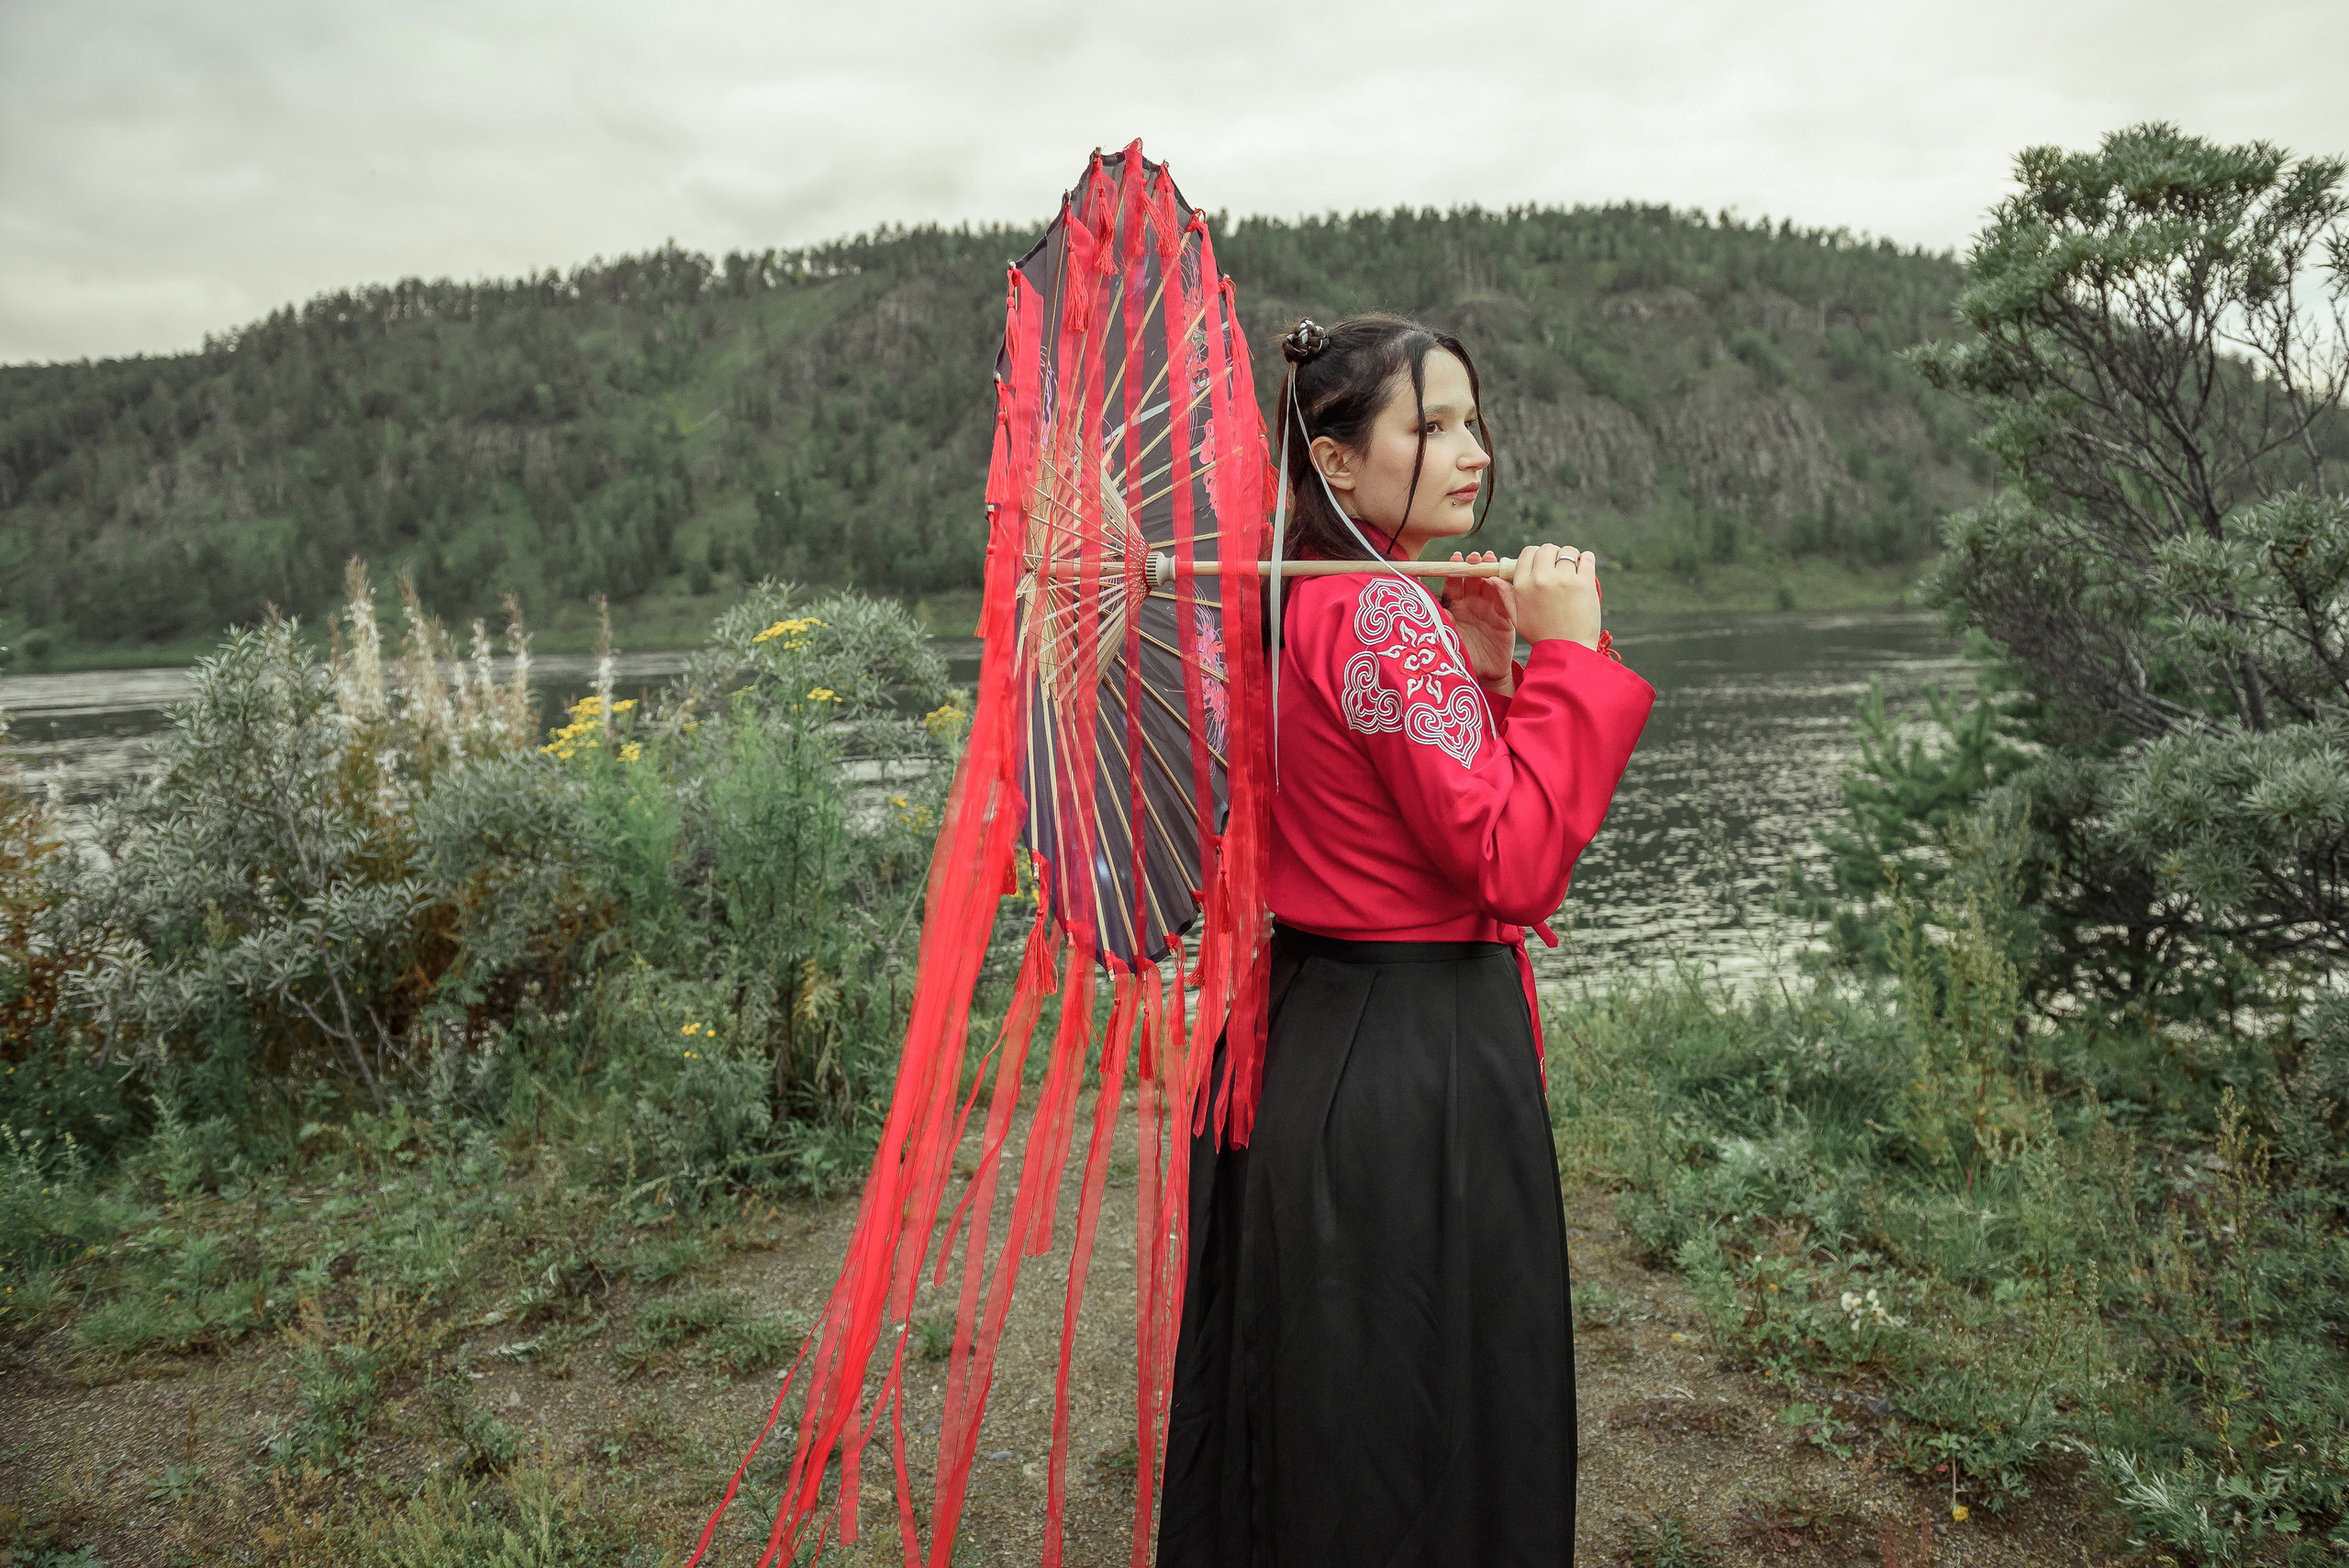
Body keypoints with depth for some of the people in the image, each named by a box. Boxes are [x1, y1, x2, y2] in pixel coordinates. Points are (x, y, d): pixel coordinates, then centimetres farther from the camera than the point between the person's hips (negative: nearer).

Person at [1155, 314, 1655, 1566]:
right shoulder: (1386, 617, -19)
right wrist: (1565, 656, -15)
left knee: (1307, 1413, 23)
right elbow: (1516, 866, -23)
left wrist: (1478, 672, 3)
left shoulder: (1299, 607, 10)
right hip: (1417, 1061, -9)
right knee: (1429, 1423, 7)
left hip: (1304, 1039, 10)